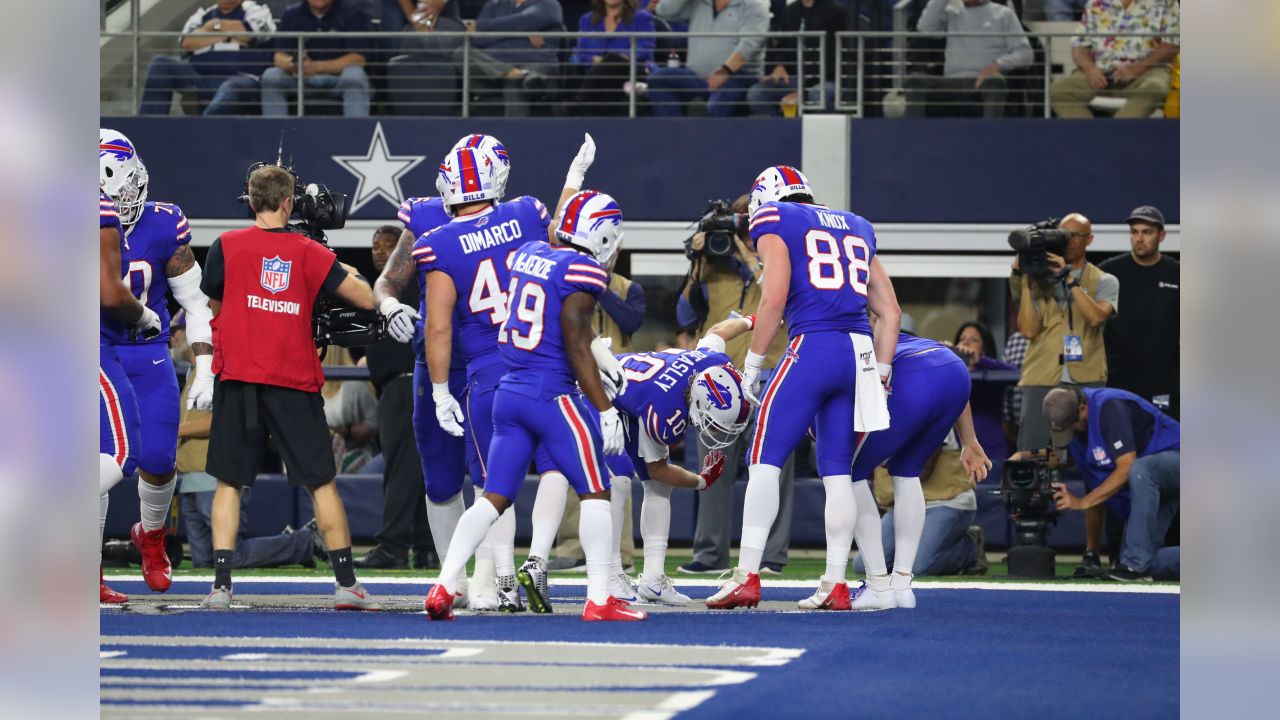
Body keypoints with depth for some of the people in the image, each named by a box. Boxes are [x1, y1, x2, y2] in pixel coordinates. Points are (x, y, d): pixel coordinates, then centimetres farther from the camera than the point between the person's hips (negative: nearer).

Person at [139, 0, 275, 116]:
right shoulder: (202, 15, 22)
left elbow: (249, 32, -9)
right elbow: (187, 42, 3)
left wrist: (216, 25, 6)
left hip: (241, 78, -5)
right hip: (200, 77, 5)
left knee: (232, 89, -40)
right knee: (161, 65, -14)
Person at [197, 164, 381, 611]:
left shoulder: (226, 247, -1)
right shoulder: (311, 254, 0)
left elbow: (213, 302, 12)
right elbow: (367, 299, 3)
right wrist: (348, 273, 23)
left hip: (237, 377, 0)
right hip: (295, 381, 0)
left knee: (229, 482, 7)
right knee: (321, 482, 8)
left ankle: (221, 584, -4)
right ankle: (346, 584, 8)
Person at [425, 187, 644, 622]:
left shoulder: (530, 254, 9)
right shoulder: (581, 271, -12)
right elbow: (576, 346, -13)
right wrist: (605, 410, -10)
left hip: (509, 392, 8)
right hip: (551, 395, -8)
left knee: (495, 497, 10)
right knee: (595, 493, 2)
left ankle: (442, 588, 1)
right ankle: (599, 600, -1)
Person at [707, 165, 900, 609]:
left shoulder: (775, 222, 6)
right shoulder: (856, 228, 25)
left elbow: (774, 301, -6)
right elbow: (890, 312, 21)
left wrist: (753, 364, 1)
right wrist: (881, 373, 24)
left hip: (812, 346, -6)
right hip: (860, 351, 6)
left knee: (765, 460, -1)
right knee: (837, 469, 11)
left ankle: (747, 577, -6)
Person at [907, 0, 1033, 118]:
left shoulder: (1004, 14, 15)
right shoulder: (951, 12, 23)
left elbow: (1025, 54, 4)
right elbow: (925, 27, 4)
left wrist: (997, 65, -15)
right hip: (952, 84, 3)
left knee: (994, 81, -39)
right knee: (914, 80, -26)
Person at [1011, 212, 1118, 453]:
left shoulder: (1104, 282, 11)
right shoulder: (1040, 280, 12)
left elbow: (1096, 317, -10)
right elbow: (1028, 330, 0)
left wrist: (1070, 279, -13)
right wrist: (1024, 281, -2)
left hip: (1086, 380, -1)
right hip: (1041, 380, 1)